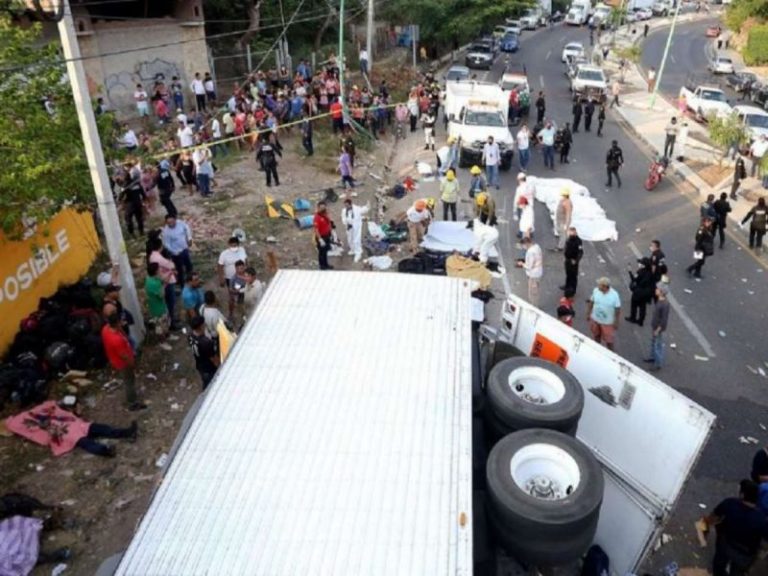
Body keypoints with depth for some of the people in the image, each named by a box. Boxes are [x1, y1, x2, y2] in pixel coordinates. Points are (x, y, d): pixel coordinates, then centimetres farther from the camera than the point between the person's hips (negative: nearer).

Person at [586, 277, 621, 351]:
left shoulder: (614, 295, -25)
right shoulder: (596, 290, -17)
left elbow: (617, 309, -14)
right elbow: (591, 302, 0)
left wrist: (616, 322, -9)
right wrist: (588, 314, 7)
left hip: (608, 322, -4)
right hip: (595, 319, 4)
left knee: (609, 340, 11)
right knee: (596, 335, 26)